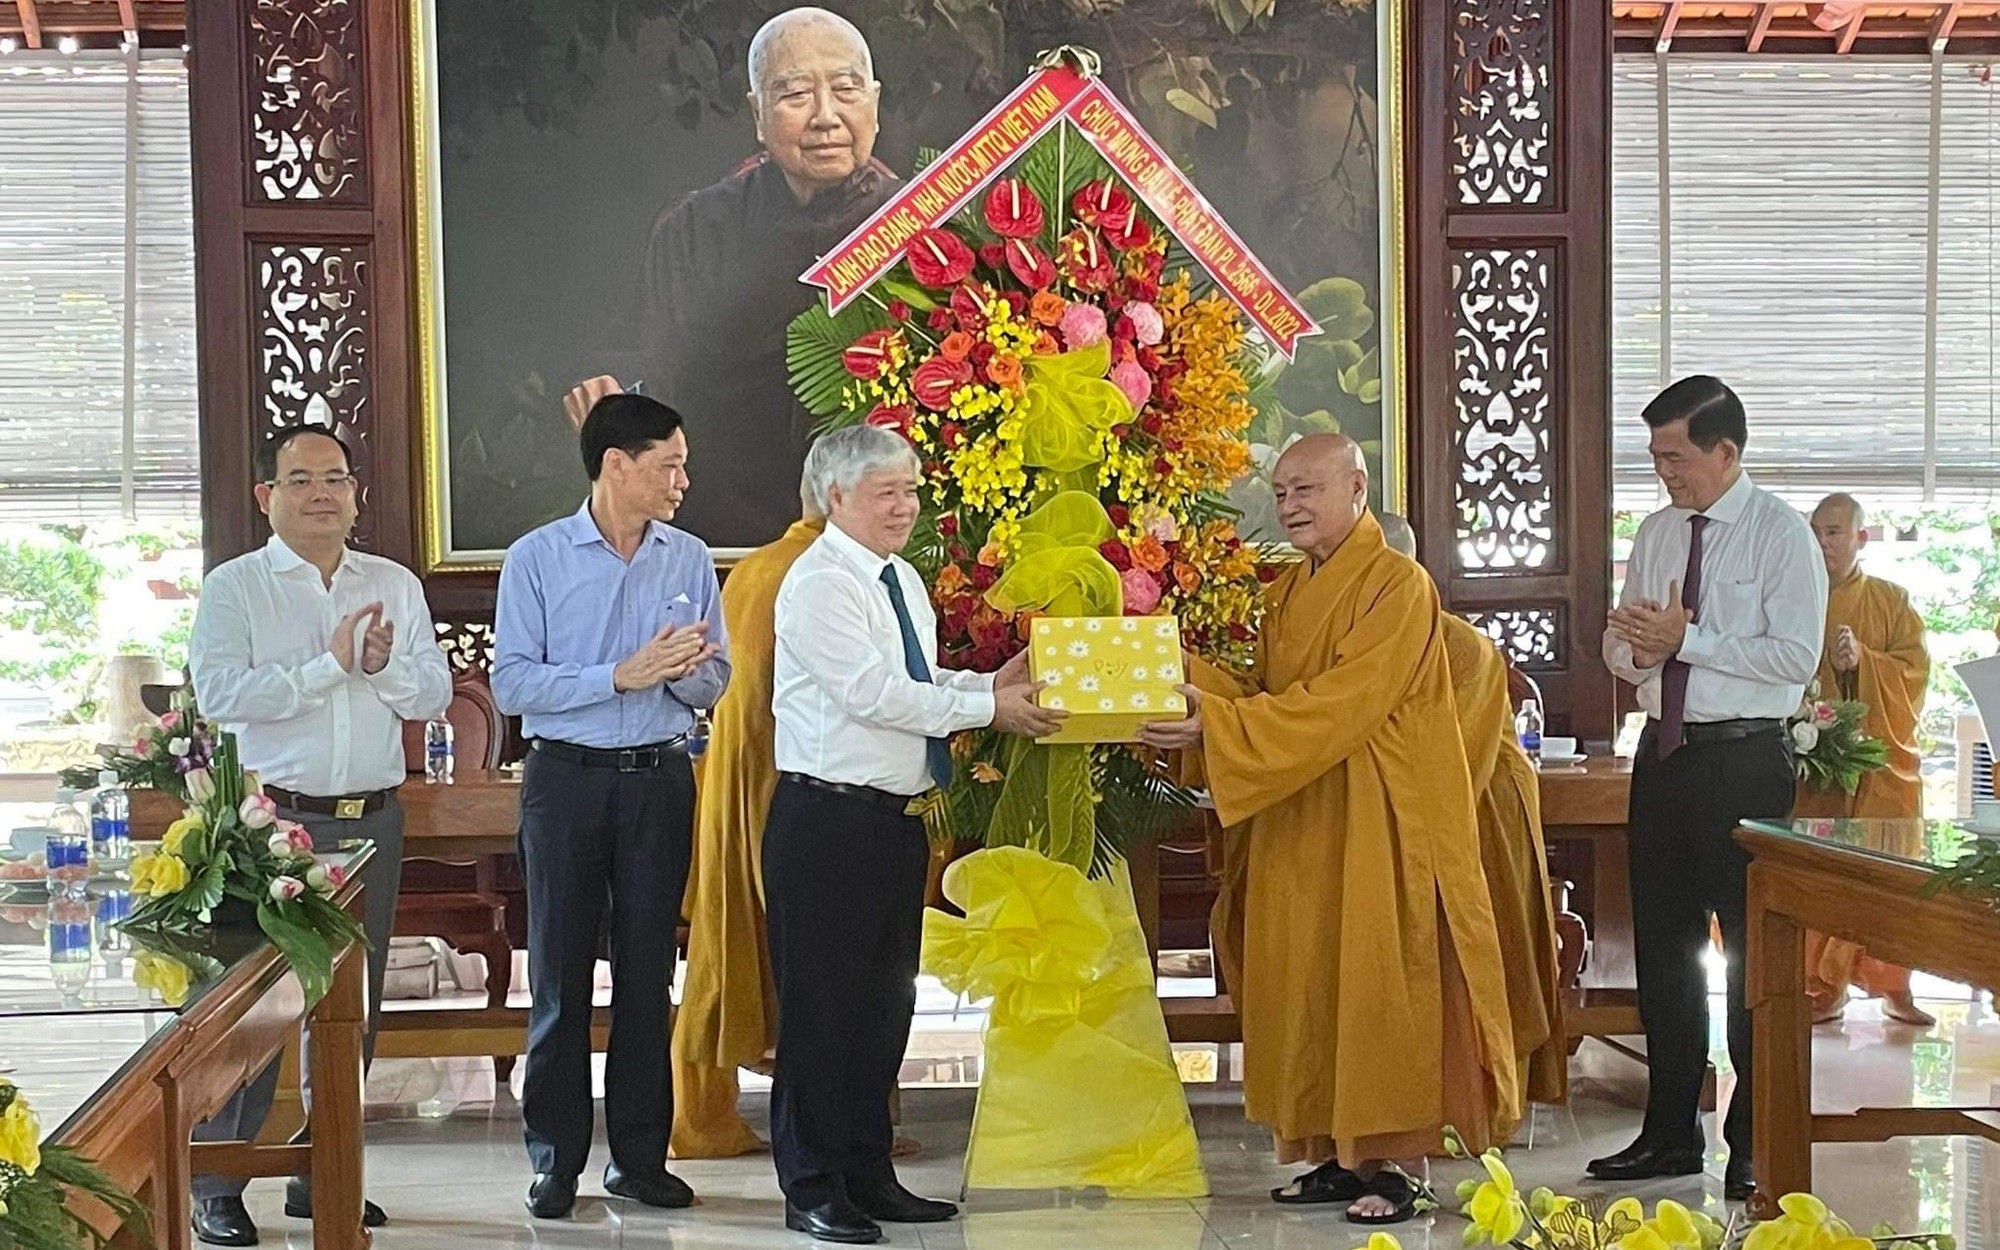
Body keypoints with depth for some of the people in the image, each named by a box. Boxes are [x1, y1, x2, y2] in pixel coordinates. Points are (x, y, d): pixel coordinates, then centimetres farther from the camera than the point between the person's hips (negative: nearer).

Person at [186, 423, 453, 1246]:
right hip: (275, 820, -4)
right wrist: (328, 665, -15)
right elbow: (218, 693, -14)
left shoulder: (395, 585, 12)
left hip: (373, 821, 4)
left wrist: (384, 665, -13)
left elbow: (434, 693, 8)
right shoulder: (233, 587, 0)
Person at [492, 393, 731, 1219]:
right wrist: (622, 674, -18)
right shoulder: (538, 557, -4)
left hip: (659, 780, 3)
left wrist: (684, 669, -16)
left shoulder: (688, 559, 6)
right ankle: (556, 1159, 12)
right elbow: (512, 684, -10)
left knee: (648, 971, 7)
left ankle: (640, 1155, 16)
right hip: (567, 778, -2)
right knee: (560, 974, 3)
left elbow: (712, 684, 7)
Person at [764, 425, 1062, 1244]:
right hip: (827, 821, -9)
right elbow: (871, 691, -21)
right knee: (822, 1005, -1)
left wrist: (994, 683, 0)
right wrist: (987, 706, -18)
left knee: (885, 1000, 15)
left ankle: (868, 1175, 26)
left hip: (896, 821, 9)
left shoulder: (903, 580, 15)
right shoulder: (819, 584, -13)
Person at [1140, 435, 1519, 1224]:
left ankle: (1392, 1164, 3)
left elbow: (1341, 703, -21)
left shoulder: (1396, 585, -11)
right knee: (1308, 985, 7)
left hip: (1376, 825, -7)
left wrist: (1220, 723, -26)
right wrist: (1193, 691, -4)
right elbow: (1271, 701, 13)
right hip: (1297, 826, 8)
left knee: (1375, 981, -4)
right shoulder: (1287, 594, 15)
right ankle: (1338, 1154, 15)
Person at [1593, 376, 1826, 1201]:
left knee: (1753, 952, 0)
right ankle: (1670, 1133, 23)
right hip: (1664, 755, 7)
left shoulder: (1781, 535, -8)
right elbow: (1620, 647, 15)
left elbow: (1796, 656, -17)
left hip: (1744, 762, -7)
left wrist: (1684, 639, -18)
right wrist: (1636, 647, -8)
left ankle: (1753, 1145, 12)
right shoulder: (1657, 532, 11)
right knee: (1663, 949, 12)